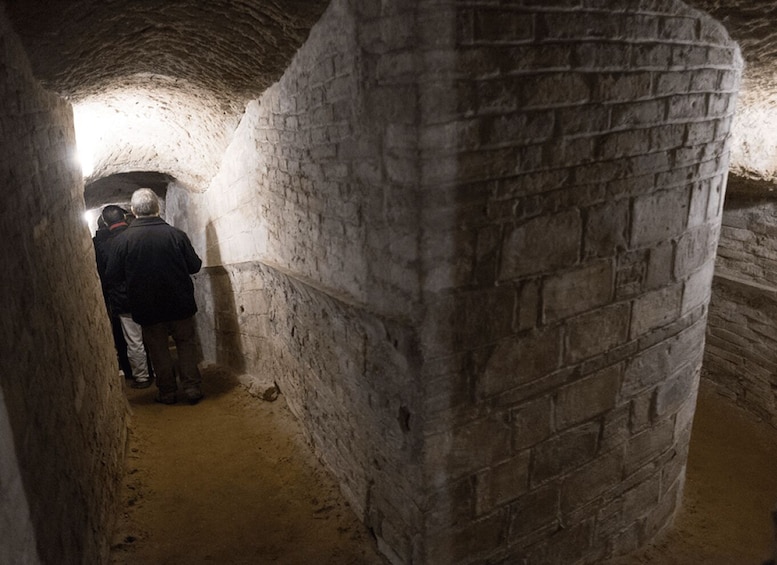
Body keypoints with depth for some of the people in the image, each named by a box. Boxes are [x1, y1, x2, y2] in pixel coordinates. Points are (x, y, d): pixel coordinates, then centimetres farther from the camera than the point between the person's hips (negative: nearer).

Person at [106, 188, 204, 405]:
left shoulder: (122, 240, -9)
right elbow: (195, 265, -4)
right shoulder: (175, 234, -11)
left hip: (147, 308, 0)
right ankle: (192, 388, 16)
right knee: (186, 345, 14)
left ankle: (167, 392, 21)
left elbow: (113, 276, -3)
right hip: (180, 304, 0)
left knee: (159, 350, 14)